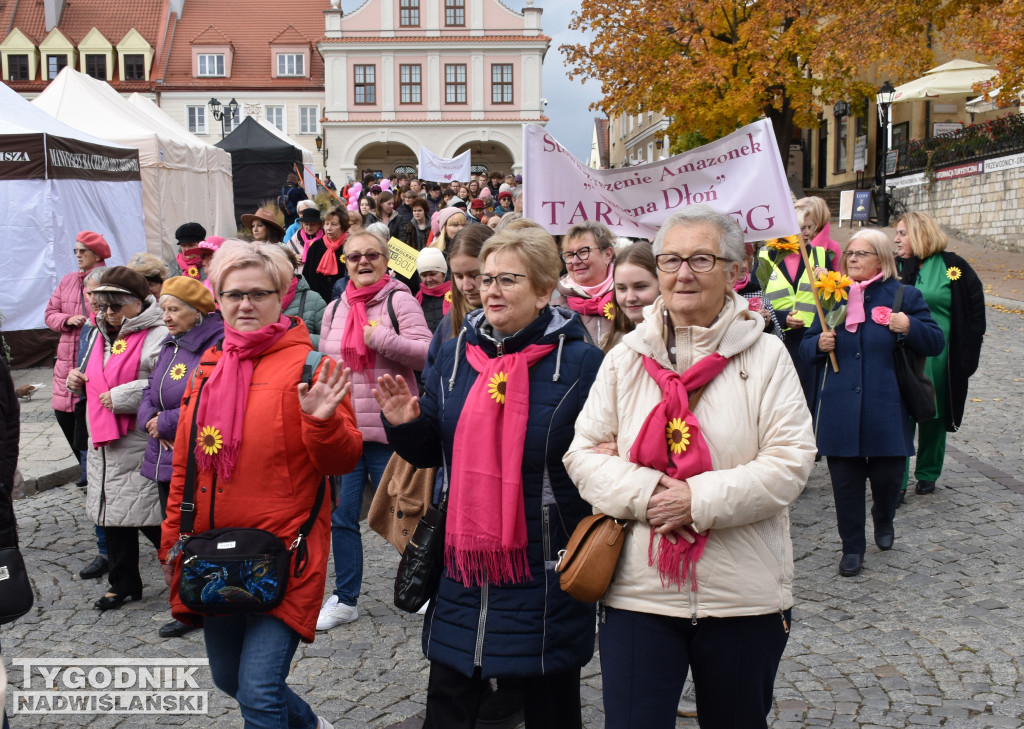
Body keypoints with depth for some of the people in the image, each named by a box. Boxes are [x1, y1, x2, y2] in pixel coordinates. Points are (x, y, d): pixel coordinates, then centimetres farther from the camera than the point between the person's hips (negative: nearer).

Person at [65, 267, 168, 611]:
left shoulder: (157, 336, -15)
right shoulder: (101, 334, 15)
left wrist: (124, 396, -23)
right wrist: (78, 381, 9)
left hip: (140, 444, -9)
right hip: (104, 442, 9)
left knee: (150, 520, -5)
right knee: (113, 515, 15)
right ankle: (123, 583, 29)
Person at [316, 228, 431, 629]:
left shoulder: (399, 300, -4)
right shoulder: (334, 310, 12)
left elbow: (426, 353, -13)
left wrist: (382, 339, -20)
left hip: (388, 430, -5)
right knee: (341, 517, 8)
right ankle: (345, 599, 21)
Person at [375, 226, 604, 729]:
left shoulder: (580, 363, -9)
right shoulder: (455, 354, 5)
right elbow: (431, 451, 12)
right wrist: (405, 424, -7)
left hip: (544, 573, -4)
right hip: (464, 561, 4)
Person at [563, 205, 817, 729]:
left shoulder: (766, 356, -3)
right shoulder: (626, 357, 4)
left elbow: (790, 463, -10)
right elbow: (583, 454, 2)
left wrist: (698, 499, -18)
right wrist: (646, 492, -16)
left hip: (743, 593, 0)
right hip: (638, 591, 1)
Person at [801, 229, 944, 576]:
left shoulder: (904, 295, 1)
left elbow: (936, 343, 1)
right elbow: (807, 347, 15)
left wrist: (909, 327, -18)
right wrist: (819, 343, -8)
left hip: (886, 411, -2)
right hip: (841, 410, 2)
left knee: (887, 475, 4)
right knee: (845, 481, 5)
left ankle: (883, 520, 37)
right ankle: (852, 548, 20)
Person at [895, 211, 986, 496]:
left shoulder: (952, 266, -2)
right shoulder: (896, 267, 3)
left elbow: (975, 306, 4)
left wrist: (969, 349, 0)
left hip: (939, 357, 0)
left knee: (934, 417, 12)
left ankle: (927, 475, 28)